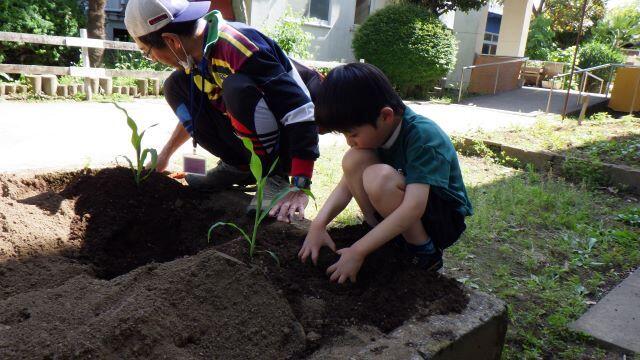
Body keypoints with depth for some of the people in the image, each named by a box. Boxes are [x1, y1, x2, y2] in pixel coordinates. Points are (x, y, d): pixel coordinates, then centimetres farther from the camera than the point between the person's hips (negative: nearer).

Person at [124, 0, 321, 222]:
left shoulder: (239, 48, -29)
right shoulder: (196, 47, -2)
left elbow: (301, 112, -33)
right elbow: (195, 110, 17)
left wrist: (300, 188, -35)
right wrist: (164, 155, 20)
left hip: (289, 138, -8)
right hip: (252, 135, 8)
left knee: (237, 88, -34)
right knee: (175, 86, 0)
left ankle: (277, 176, -15)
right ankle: (238, 167, 3)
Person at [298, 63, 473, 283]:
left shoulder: (423, 137, -28)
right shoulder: (374, 130, -7)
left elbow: (413, 208, -36)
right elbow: (347, 185, -7)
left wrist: (358, 251, -36)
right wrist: (319, 224, -23)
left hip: (446, 219, -6)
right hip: (402, 215, 7)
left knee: (379, 177, -33)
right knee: (354, 160, -16)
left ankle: (425, 252, -12)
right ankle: (386, 239, -4)